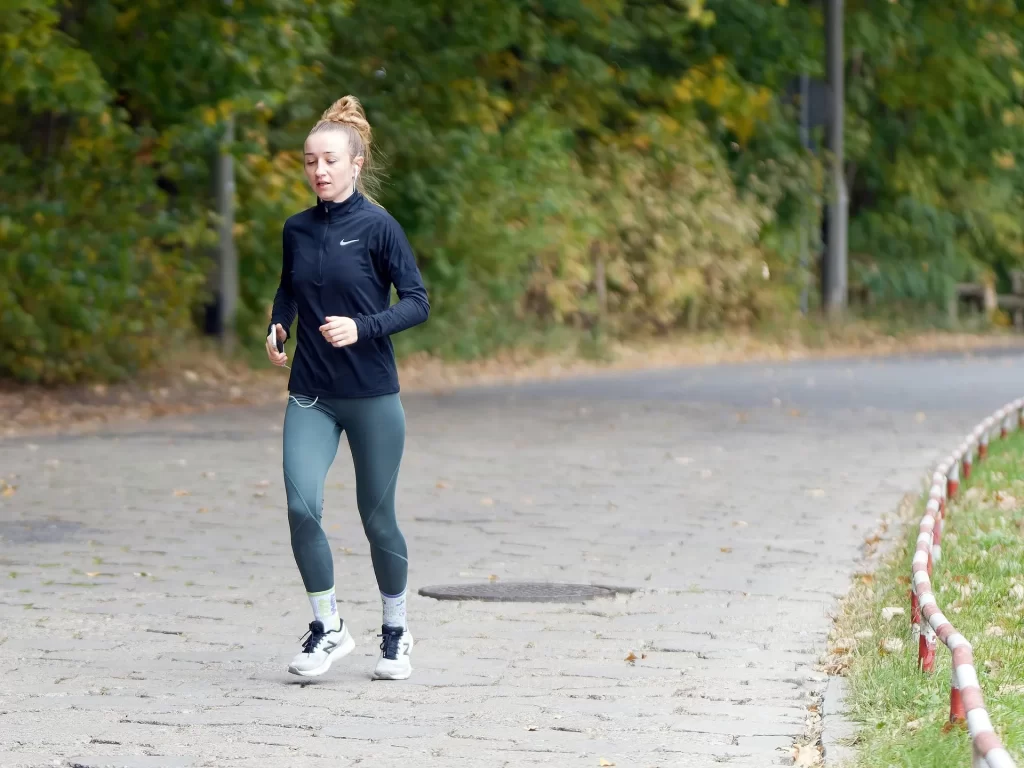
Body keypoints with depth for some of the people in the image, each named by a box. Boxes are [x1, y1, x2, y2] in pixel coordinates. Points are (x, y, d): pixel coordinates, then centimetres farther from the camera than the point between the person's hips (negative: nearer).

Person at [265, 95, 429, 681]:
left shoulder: (378, 227, -8)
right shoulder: (297, 230, 6)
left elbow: (418, 302, -9)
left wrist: (361, 328, -23)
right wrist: (279, 326, 5)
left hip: (372, 395, -3)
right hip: (311, 395, 3)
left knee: (378, 518, 6)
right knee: (301, 505, -15)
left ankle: (396, 632, 27)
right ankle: (328, 628, 0)